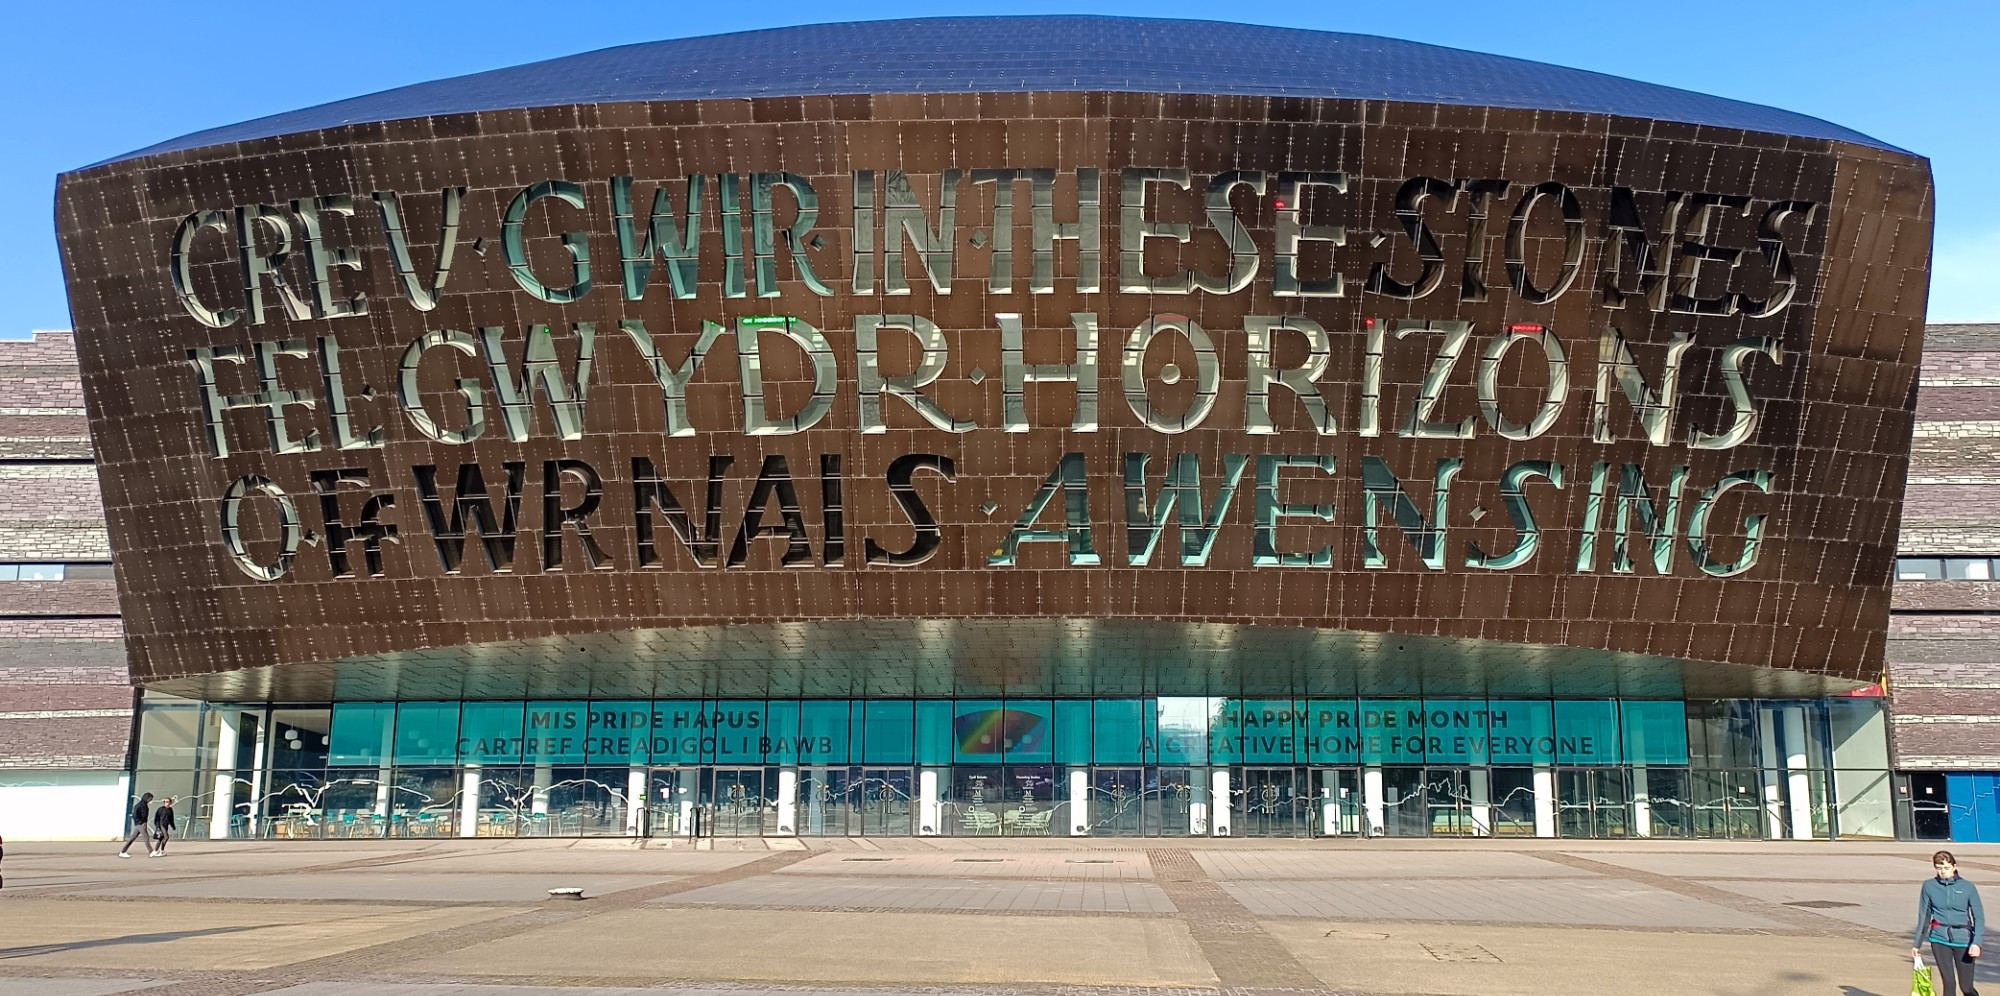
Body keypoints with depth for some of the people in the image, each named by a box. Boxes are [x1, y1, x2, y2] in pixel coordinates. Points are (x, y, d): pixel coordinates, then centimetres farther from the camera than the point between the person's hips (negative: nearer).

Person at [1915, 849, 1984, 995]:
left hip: (1963, 940, -1)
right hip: (1940, 940, 1)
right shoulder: (1929, 886, 0)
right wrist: (1917, 943, 11)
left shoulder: (1968, 887, -3)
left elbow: (1979, 917, -2)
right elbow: (1924, 916, 8)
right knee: (1948, 983, -3)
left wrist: (1976, 943, -16)